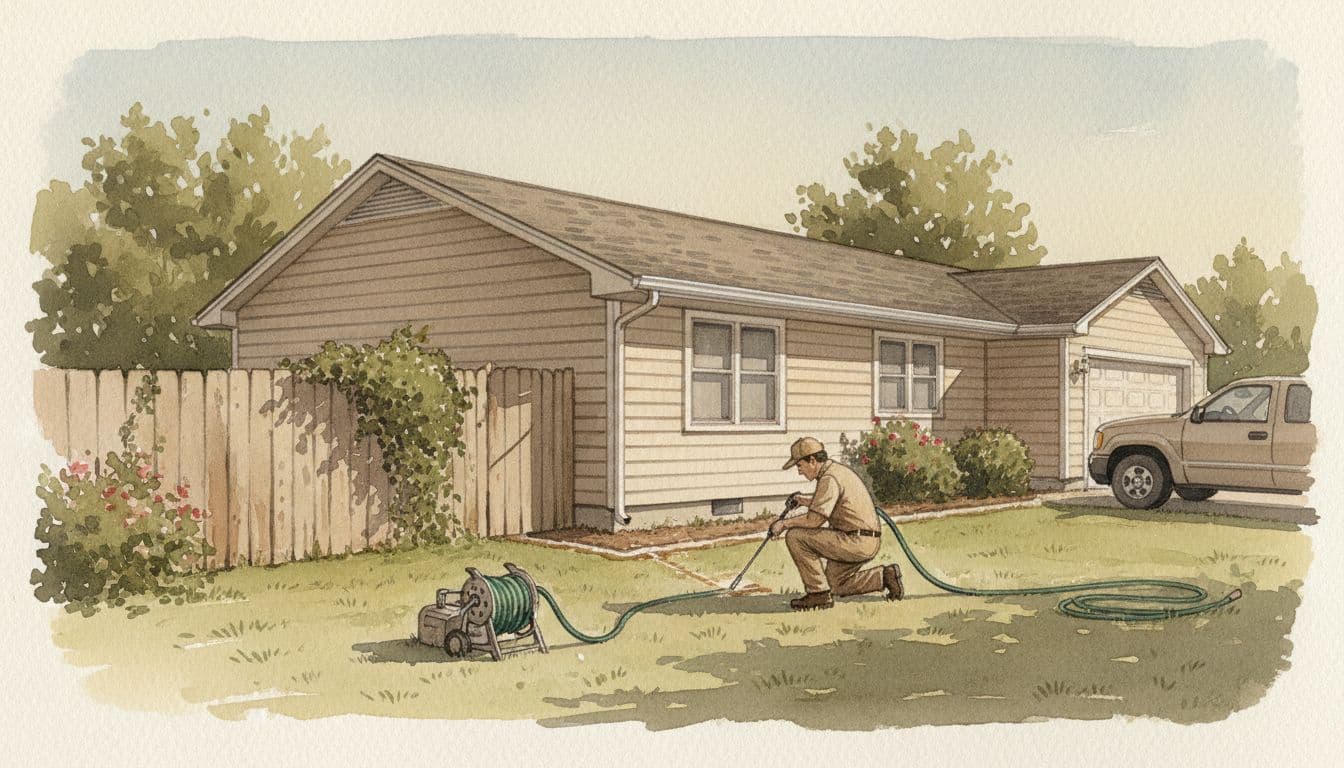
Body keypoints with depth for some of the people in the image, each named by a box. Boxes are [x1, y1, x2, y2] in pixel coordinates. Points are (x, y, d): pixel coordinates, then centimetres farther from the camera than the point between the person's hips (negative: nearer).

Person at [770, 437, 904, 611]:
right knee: (836, 586, 24)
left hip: (856, 542, -10)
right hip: (867, 543, 10)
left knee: (795, 536, -13)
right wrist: (805, 501, 18)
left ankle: (819, 593, -7)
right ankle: (884, 576, 16)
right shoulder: (838, 470, 14)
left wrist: (785, 523, -9)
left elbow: (814, 520, -23)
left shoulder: (829, 479, -18)